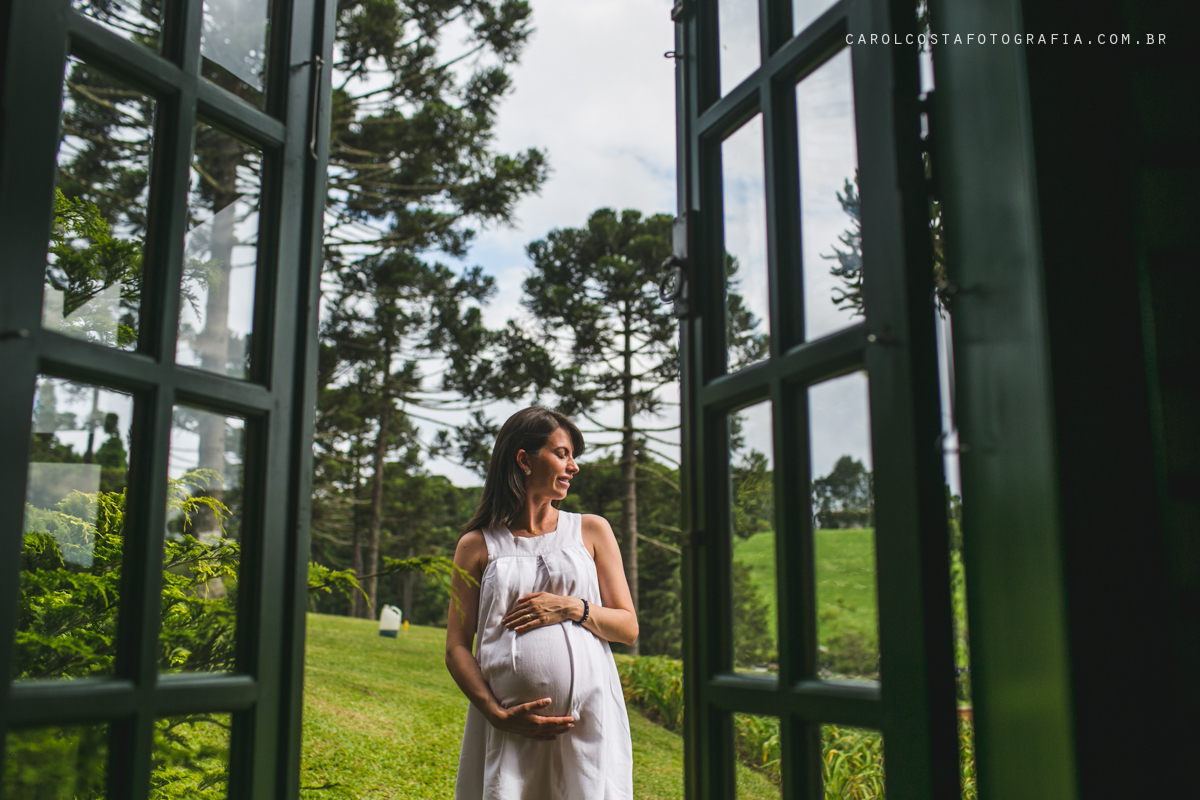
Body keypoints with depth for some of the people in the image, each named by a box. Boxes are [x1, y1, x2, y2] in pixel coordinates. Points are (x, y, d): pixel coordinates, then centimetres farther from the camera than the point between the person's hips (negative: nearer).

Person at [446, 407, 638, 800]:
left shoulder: (592, 531, 11)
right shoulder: (477, 545, 7)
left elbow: (628, 627, 11)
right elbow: (456, 648, 5)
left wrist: (571, 608, -7)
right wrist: (499, 715, -9)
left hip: (590, 722, 1)